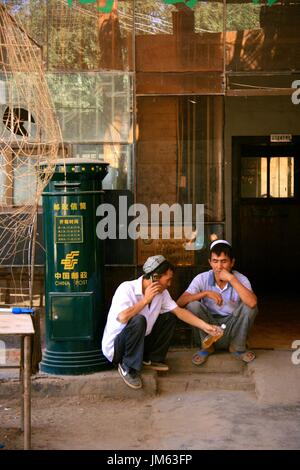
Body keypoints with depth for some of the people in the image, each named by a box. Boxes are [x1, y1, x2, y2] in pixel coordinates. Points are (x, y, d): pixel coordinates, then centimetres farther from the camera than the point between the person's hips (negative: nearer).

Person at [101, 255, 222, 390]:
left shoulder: (161, 292, -2)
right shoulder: (127, 288, -24)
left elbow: (179, 311, 0)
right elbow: (123, 317, -39)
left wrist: (205, 326, -7)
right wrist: (145, 300, -28)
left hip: (139, 343, 7)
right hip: (115, 347, -7)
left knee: (169, 317, -2)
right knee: (138, 320, -35)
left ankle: (151, 359, 5)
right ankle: (128, 368, -16)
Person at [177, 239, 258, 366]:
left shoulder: (241, 279, -13)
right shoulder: (202, 279, -10)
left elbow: (253, 303, -34)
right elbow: (180, 302, -19)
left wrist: (231, 279, -32)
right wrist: (205, 293, -29)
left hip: (231, 327, 0)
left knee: (249, 307, -26)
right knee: (193, 305, -26)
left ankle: (237, 347, -2)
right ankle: (207, 347, -3)